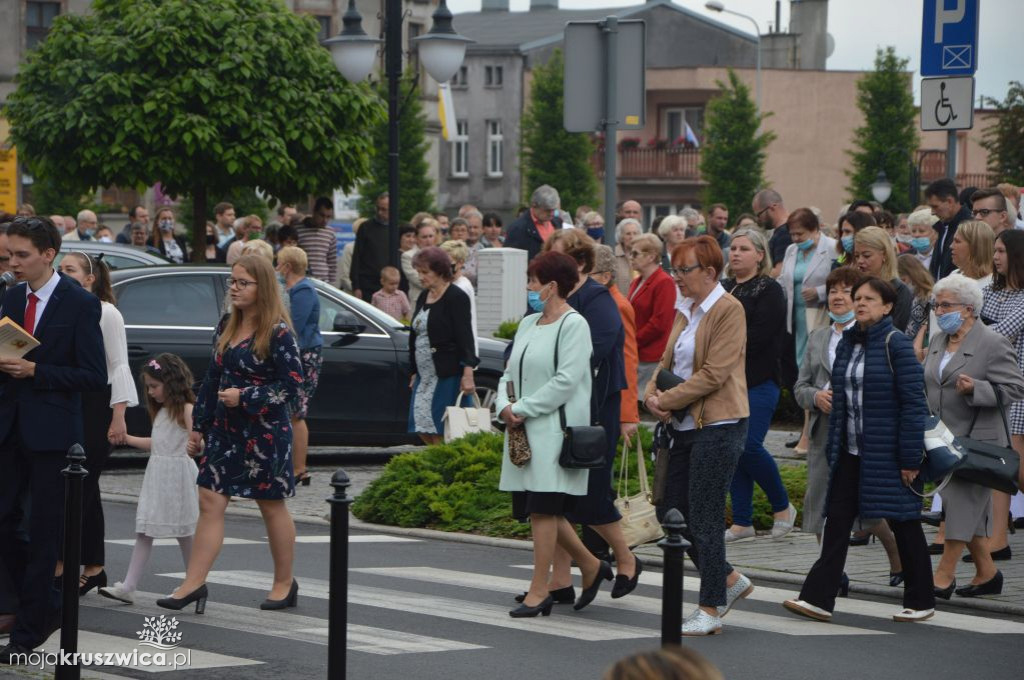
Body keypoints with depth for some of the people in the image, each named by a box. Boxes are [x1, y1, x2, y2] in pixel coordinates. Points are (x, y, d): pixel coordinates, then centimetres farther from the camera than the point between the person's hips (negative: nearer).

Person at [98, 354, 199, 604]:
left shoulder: (186, 410, -9)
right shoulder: (160, 412, 16)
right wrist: (127, 439, 23)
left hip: (178, 475, -8)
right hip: (156, 475, 8)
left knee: (183, 532, 3)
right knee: (144, 530, 1)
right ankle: (128, 587, -4)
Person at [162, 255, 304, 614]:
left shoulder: (278, 333, -13)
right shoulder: (227, 327, 9)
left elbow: (292, 384, -15)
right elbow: (212, 379, 14)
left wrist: (245, 396, -20)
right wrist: (198, 426, 14)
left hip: (265, 433, -6)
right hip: (225, 430, 6)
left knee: (272, 505, 7)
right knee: (210, 501, -2)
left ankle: (285, 583, 22)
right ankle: (194, 583, -3)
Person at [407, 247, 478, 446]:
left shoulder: (456, 297, -9)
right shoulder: (423, 297, 15)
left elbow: (465, 336, -15)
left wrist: (468, 372, -23)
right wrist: (414, 371, 21)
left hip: (447, 373, -8)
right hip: (425, 374, 8)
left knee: (440, 428, -8)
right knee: (422, 426, 4)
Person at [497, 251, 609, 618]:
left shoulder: (573, 324, -8)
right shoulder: (528, 324, 17)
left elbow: (566, 381, -16)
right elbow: (510, 374, 18)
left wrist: (522, 409, -14)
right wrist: (505, 406, -2)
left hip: (554, 429, -9)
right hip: (524, 433, 9)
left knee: (544, 509, -9)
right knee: (539, 511, 10)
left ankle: (539, 591, -5)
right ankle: (591, 566, 26)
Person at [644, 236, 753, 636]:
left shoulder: (728, 310, -11)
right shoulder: (685, 311, 15)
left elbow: (714, 374, -17)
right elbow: (667, 362, 19)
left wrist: (669, 401, -15)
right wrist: (653, 394, -2)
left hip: (718, 426, -9)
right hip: (685, 426, 9)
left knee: (704, 519, -5)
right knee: (671, 513, 9)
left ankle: (711, 610, 4)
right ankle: (729, 580, 25)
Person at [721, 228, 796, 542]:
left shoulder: (769, 291, -4)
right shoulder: (724, 289, 17)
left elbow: (757, 337, -15)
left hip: (758, 382, -6)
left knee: (749, 446, -13)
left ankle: (783, 506, 8)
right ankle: (742, 522, 10)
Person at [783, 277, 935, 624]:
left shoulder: (896, 345, -10)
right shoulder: (847, 344, 10)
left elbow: (914, 403, -13)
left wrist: (910, 458, -15)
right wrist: (833, 449, 12)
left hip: (887, 453, -6)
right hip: (851, 452, 6)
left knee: (904, 524, 4)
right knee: (837, 522, -1)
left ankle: (921, 602, 14)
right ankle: (818, 598, -4)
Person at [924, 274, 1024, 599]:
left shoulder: (993, 344, -10)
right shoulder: (939, 342, 13)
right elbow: (927, 384, 23)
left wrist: (975, 389, -24)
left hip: (976, 439, -8)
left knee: (962, 504, -6)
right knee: (969, 509, 11)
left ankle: (944, 575, -4)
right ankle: (987, 573, 20)